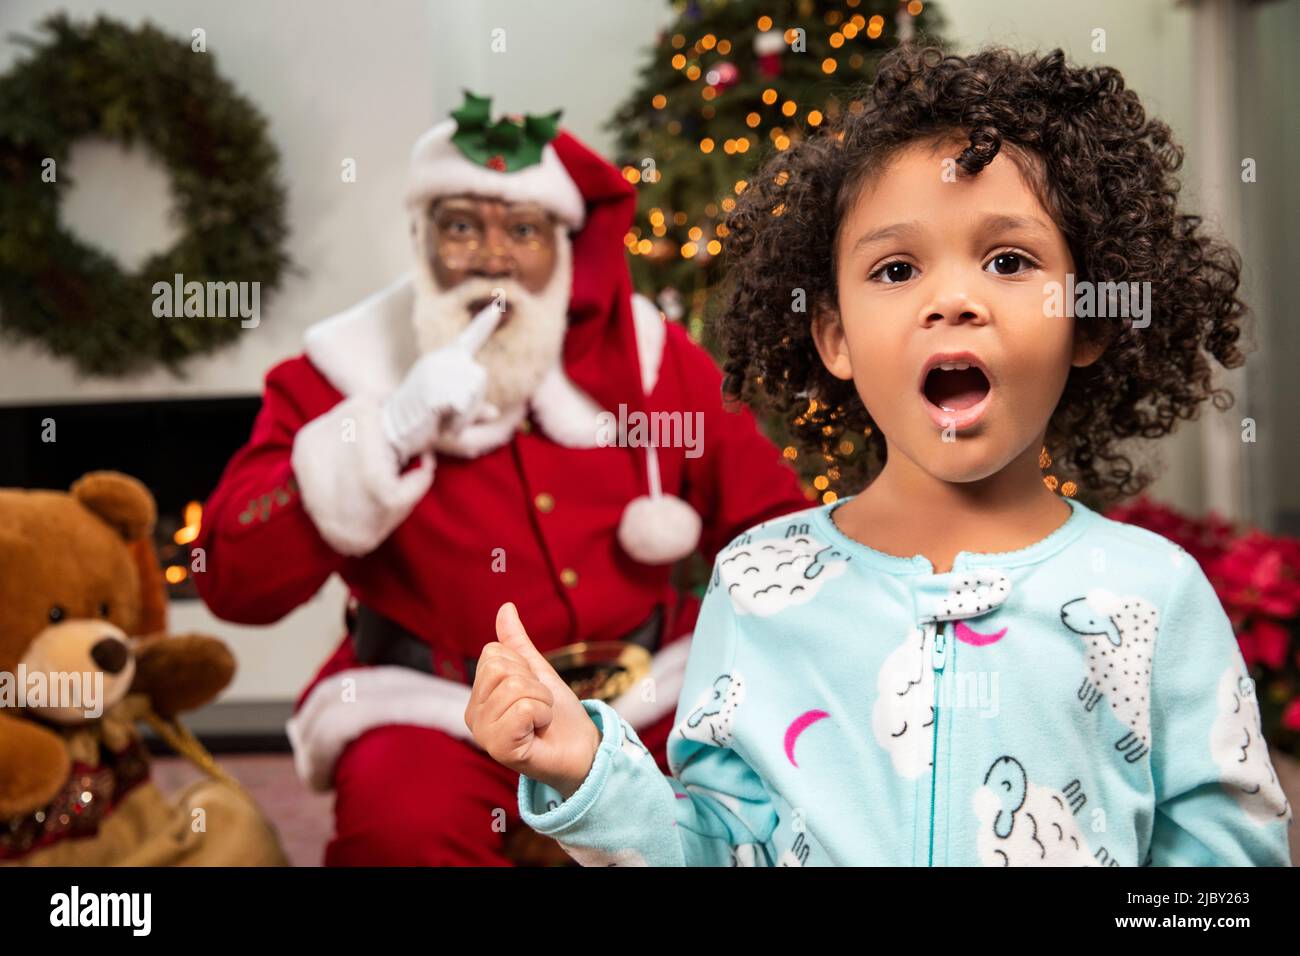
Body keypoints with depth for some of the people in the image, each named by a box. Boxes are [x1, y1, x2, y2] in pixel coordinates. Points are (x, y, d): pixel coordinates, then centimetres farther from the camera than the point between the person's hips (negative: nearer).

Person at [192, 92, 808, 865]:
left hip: (654, 687, 4)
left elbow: (770, 520, 9)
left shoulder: (648, 353, 4)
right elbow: (236, 583, -13)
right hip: (443, 710, -3)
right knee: (402, 817, -33)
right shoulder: (343, 371, -2)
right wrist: (390, 430, -21)